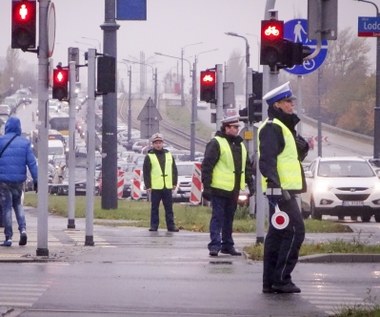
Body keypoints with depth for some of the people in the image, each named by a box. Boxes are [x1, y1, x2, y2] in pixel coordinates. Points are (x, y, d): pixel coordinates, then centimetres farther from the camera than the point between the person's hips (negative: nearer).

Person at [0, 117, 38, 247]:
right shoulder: (25, 142, 2)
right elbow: (32, 162, -1)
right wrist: (36, 180, 1)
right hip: (19, 180, 3)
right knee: (17, 204, 20)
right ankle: (23, 229, 1)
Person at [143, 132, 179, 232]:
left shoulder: (169, 155, 11)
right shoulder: (149, 157, 0)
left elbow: (174, 170, 14)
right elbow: (146, 172, -2)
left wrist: (174, 183, 7)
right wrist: (148, 186, -8)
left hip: (167, 187, 3)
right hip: (155, 187, -3)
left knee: (169, 207, 5)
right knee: (154, 208, 3)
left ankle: (171, 225, 8)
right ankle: (154, 225, 10)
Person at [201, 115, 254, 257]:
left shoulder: (240, 144, 15)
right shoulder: (216, 143, -9)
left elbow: (247, 166, 22)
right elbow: (207, 165, -12)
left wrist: (250, 184, 16)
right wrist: (206, 186, -16)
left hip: (233, 190, 7)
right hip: (219, 189, -7)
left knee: (229, 218, 13)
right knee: (218, 217, -7)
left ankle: (227, 245, 19)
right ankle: (215, 245, -8)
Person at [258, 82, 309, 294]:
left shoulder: (284, 127, 21)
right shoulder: (272, 128, -12)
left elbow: (292, 157, 27)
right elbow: (267, 160, -20)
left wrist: (303, 148, 7)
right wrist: (276, 185, -28)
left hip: (284, 190, 11)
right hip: (281, 190, -11)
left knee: (277, 234, 10)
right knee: (295, 231, -12)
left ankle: (270, 281, 12)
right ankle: (281, 279, -11)